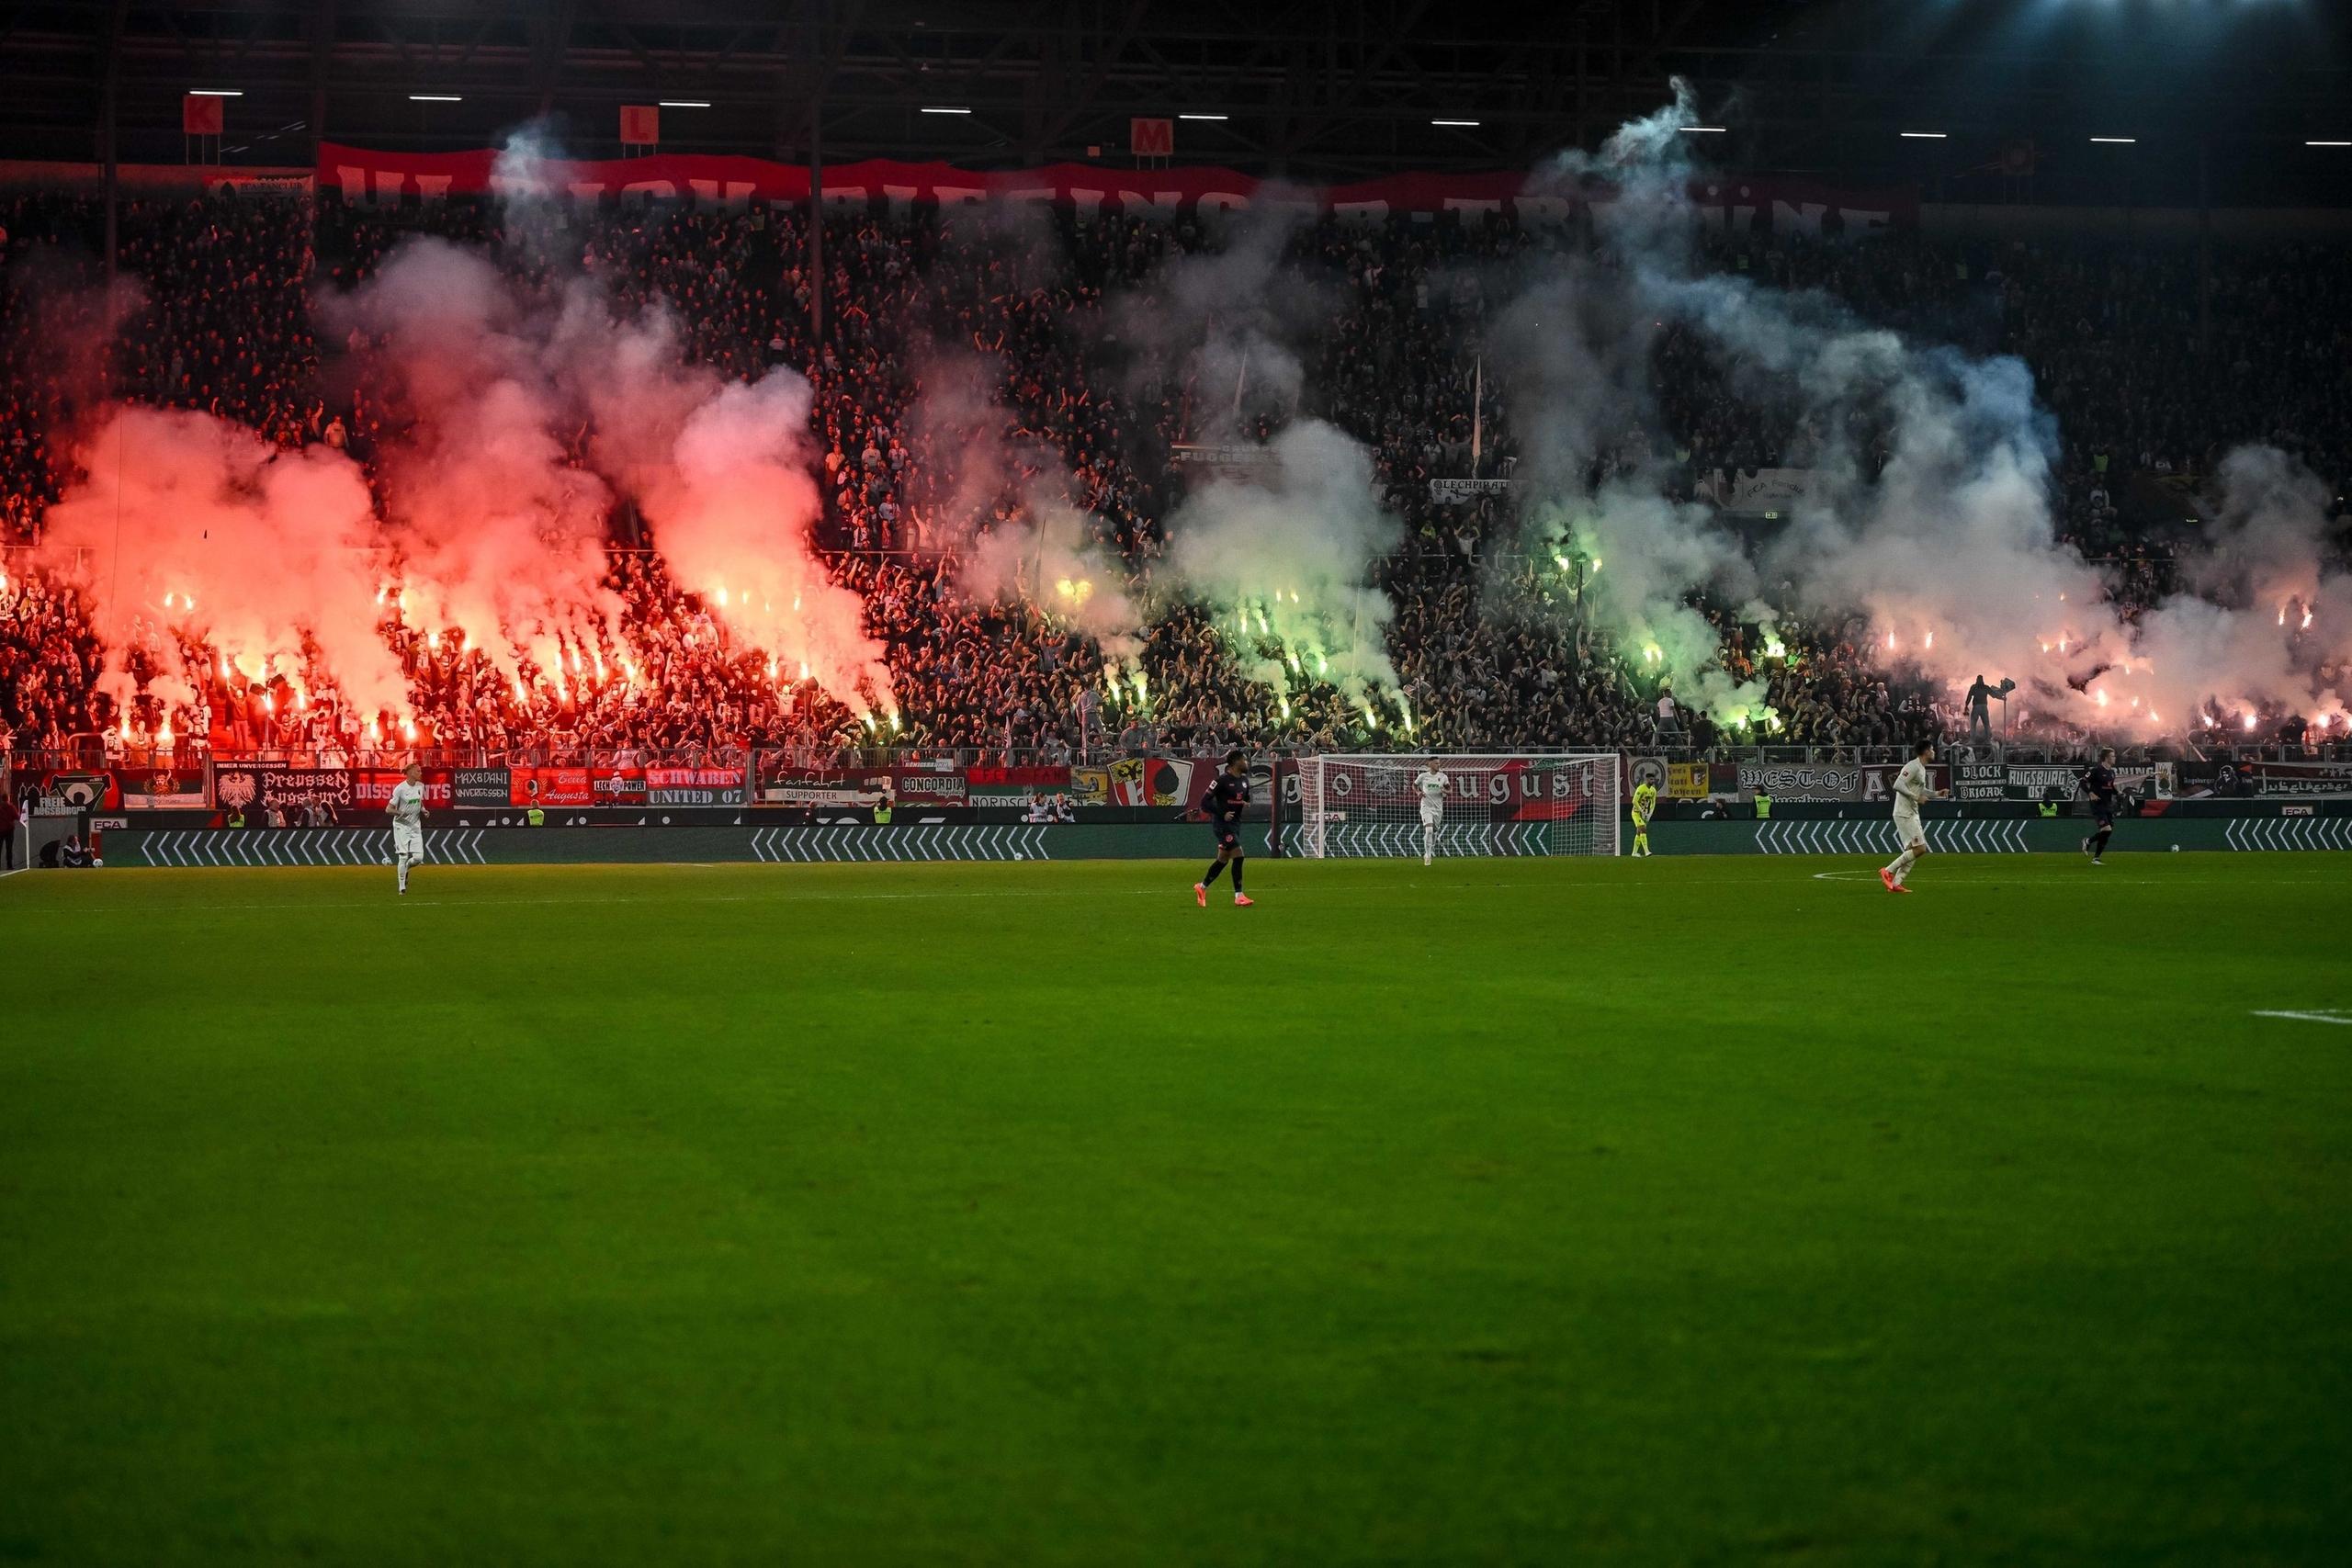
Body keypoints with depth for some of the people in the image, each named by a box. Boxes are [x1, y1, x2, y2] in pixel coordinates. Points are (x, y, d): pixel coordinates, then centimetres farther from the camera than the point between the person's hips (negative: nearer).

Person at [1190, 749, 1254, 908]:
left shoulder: (1244, 780, 9)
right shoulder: (1221, 780, -14)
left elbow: (1246, 798, 25)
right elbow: (1205, 802, -14)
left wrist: (1247, 804, 1)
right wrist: (1222, 814, -21)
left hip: (1235, 823, 8)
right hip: (1222, 823, -8)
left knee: (1223, 859, 13)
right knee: (1238, 855, -16)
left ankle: (1202, 887, 30)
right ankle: (1239, 896, -12)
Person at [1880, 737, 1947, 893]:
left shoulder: (1922, 768, 17)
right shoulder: (1913, 766, -14)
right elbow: (1898, 785, -23)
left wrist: (1937, 793, 16)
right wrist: (1916, 797, -22)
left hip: (1912, 814, 10)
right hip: (1904, 814, -10)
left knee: (1914, 850, 7)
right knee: (1919, 848, -14)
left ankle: (1895, 883, 6)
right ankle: (1888, 871, -8)